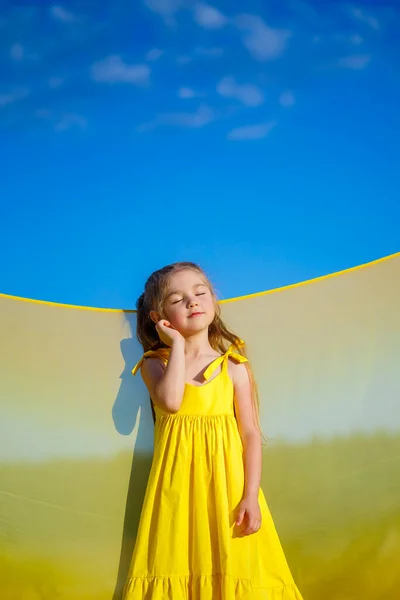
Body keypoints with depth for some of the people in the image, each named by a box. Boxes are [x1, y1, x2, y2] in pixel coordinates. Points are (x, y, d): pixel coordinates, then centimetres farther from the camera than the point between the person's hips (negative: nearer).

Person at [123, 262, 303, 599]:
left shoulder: (233, 367, 2)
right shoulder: (155, 363, 2)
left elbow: (251, 434, 0)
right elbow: (170, 401, -21)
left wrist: (251, 496, -8)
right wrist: (177, 343, -12)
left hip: (226, 480, 1)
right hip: (179, 483, 0)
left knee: (231, 568, 3)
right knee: (179, 568, 1)